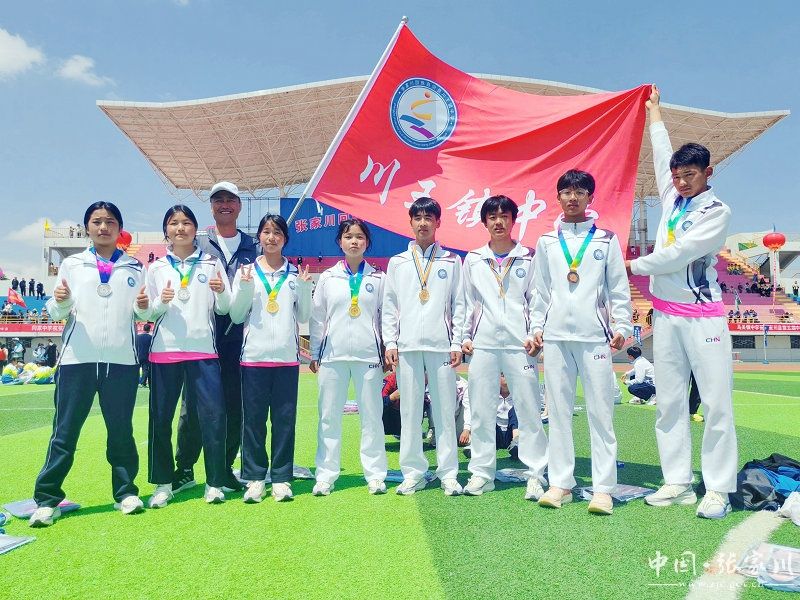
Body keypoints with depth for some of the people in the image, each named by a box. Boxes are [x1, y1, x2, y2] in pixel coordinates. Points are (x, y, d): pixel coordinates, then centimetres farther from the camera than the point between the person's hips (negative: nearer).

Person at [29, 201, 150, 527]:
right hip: (78, 357, 0)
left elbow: (140, 316, 12)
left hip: (122, 359, 1)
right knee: (64, 431, 2)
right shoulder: (72, 264, 10)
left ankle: (126, 492, 16)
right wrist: (59, 302, -14)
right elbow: (58, 312, 8)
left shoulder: (134, 268, 12)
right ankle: (47, 500, 10)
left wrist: (144, 306, -10)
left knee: (121, 430, 6)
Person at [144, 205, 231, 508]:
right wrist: (162, 302, -11)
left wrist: (222, 292, -15)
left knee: (213, 415, -5)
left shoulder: (212, 263, 8)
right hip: (165, 350, 1)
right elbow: (149, 313, 10)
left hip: (203, 349, -1)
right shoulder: (157, 268, 11)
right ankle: (163, 483, 19)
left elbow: (223, 309, 6)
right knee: (160, 418, 5)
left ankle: (214, 482, 7)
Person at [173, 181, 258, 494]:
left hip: (238, 336, 2)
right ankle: (184, 468, 17)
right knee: (194, 403, 2)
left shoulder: (253, 247, 13)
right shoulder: (197, 244, 8)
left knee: (234, 405, 5)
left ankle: (225, 468, 19)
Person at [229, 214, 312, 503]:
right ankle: (255, 478, 14)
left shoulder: (296, 273, 10)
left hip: (287, 356, 1)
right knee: (253, 418, 3)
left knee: (285, 418, 3)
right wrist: (244, 288, -10)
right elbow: (236, 316, 4)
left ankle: (281, 478, 13)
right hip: (254, 355, 0)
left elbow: (303, 317, 8)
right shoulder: (246, 271, 8)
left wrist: (304, 288, -5)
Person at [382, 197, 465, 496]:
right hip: (407, 346, 1)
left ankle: (448, 473, 10)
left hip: (441, 345, -1)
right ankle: (413, 472, 13)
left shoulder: (451, 261, 9)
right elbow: (389, 306, 10)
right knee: (409, 410, 4)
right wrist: (390, 342, 1)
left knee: (445, 409, 1)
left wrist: (457, 343, -1)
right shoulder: (397, 263, 12)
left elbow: (459, 305, 6)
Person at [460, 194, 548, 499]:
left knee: (529, 410, -1)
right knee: (481, 411, 4)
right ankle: (482, 473, 14)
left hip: (519, 343, -2)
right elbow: (468, 302, 14)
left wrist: (536, 334, -6)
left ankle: (536, 476, 7)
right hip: (483, 344, 2)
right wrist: (465, 336, 7)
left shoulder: (529, 258, 8)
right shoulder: (473, 260, 13)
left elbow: (537, 300, 6)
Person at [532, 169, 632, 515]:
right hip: (556, 336, 2)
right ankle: (560, 483, 11)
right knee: (559, 411, 4)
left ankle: (603, 488, 4)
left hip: (594, 336, -2)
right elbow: (541, 291, 14)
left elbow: (619, 289, 6)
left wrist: (622, 326, -3)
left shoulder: (606, 240, 9)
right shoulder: (547, 243, 13)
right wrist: (537, 327, 6)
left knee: (601, 412, -2)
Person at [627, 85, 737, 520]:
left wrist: (632, 265, -5)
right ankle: (677, 483, 13)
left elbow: (678, 254, -16)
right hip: (665, 314, 6)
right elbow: (663, 154, 27)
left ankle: (718, 490, 4)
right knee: (670, 403, 6)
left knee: (716, 403, -2)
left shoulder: (717, 211, -5)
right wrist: (655, 110, 39)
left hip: (703, 316, -6)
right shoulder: (672, 197, 13)